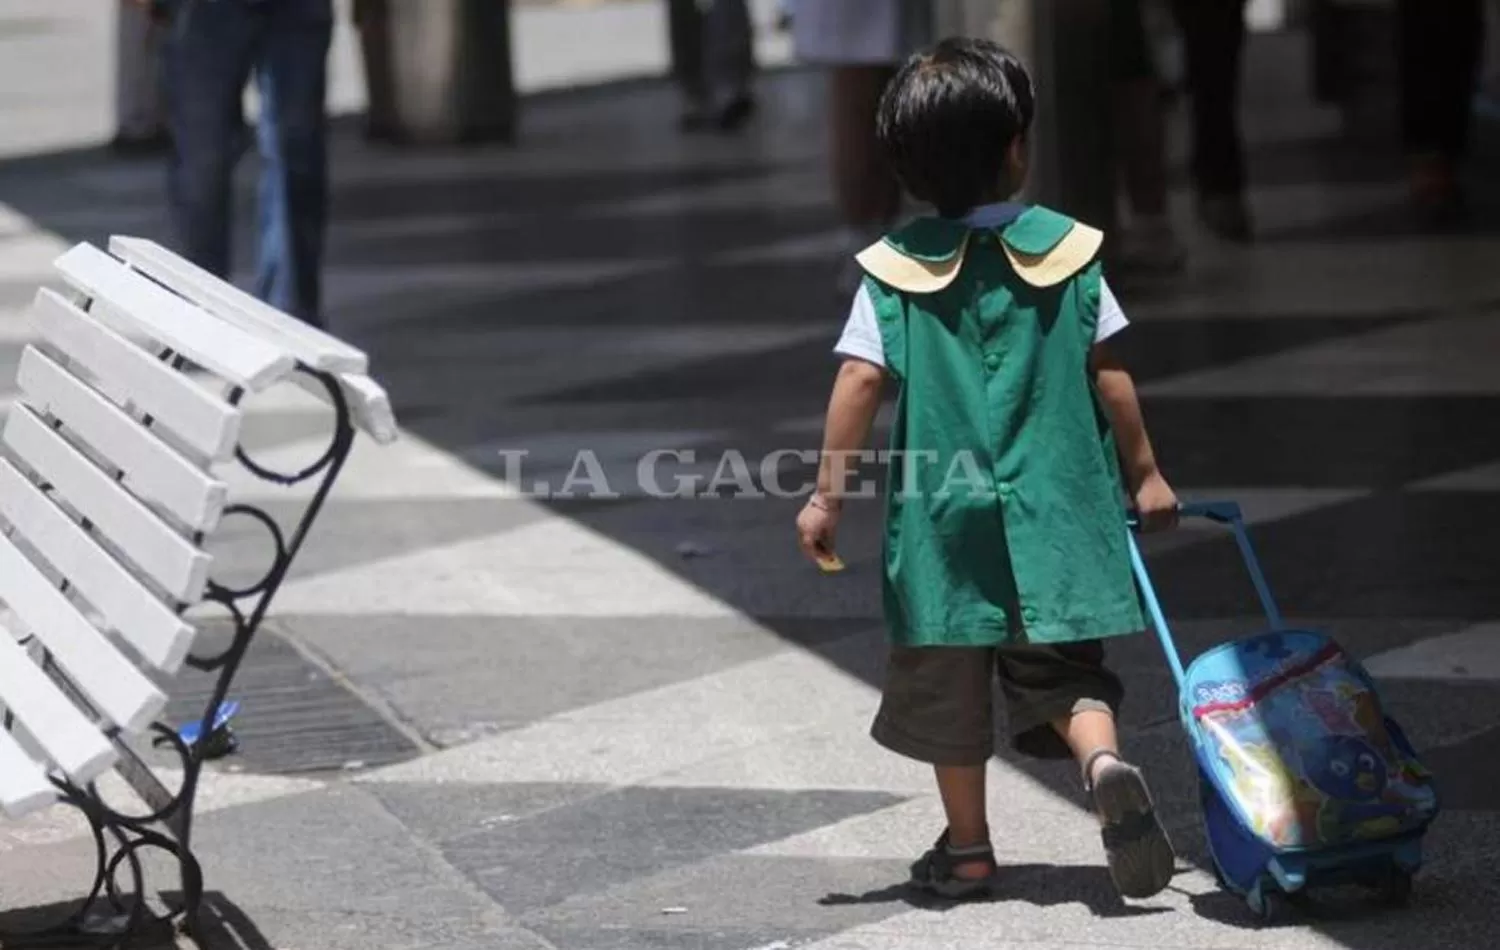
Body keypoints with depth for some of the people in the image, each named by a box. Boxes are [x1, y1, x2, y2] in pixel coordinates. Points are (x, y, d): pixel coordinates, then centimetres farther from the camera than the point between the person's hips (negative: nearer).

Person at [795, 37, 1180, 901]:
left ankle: (967, 847, 19)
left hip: (945, 517, 0)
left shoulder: (895, 270, -4)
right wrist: (1144, 473, 9)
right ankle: (1106, 762, -20)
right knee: (1063, 669, 9)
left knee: (950, 686, 12)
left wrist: (828, 495, -3)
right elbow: (1110, 374, -1)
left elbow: (862, 381, -10)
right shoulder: (1065, 250, -2)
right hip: (1056, 510, 0)